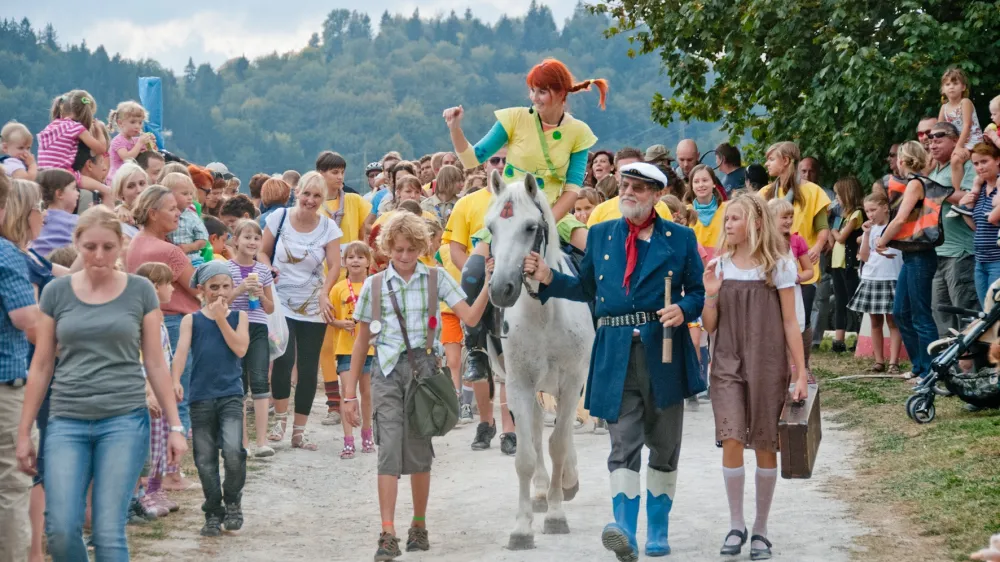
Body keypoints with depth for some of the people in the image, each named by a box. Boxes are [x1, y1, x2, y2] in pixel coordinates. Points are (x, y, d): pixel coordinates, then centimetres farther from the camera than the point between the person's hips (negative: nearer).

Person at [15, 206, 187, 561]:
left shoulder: (140, 291, 2)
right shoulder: (57, 292, 5)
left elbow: (155, 364, 6)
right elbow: (41, 367, 8)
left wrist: (175, 425, 3)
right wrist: (24, 431, 7)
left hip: (125, 420, -1)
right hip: (67, 421, 1)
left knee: (109, 533, -7)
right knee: (61, 532, -10)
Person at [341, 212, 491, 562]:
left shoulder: (436, 279, 4)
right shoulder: (375, 285, 5)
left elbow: (470, 318, -5)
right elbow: (361, 341, 9)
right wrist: (350, 394, 7)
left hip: (423, 368, 0)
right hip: (387, 372, 0)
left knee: (419, 450, 5)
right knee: (389, 448, -9)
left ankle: (419, 526, 21)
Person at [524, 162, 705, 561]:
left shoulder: (680, 239, 6)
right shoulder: (600, 236, 12)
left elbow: (698, 293, 7)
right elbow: (586, 289, 20)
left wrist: (683, 310, -14)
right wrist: (548, 278, 5)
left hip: (664, 352, 0)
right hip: (616, 353, 0)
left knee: (663, 445, 10)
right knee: (624, 444, -10)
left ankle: (658, 530, 22)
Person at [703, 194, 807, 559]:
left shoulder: (779, 266, -2)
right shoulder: (720, 267, 6)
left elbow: (790, 323, -2)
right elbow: (709, 326, 8)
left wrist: (801, 374, -5)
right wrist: (710, 296, -11)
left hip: (767, 365, -2)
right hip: (728, 364, 2)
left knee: (765, 446, 4)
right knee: (732, 440, -11)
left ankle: (760, 530, 15)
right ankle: (736, 525, 1)